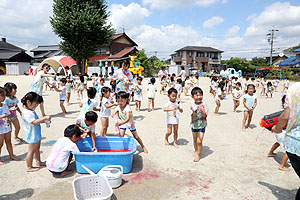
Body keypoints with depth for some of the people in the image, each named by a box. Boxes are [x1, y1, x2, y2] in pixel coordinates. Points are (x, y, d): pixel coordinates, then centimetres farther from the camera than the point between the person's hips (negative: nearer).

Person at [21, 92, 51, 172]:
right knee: (31, 151, 3)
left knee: (37, 148, 23)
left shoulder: (31, 111, 8)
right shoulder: (26, 112, -24)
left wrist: (44, 120, 3)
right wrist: (44, 118, -32)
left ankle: (38, 162, 38)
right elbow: (34, 122, -33)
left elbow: (36, 120, 19)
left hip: (36, 134, 10)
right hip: (32, 135, -10)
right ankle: (29, 167, 16)